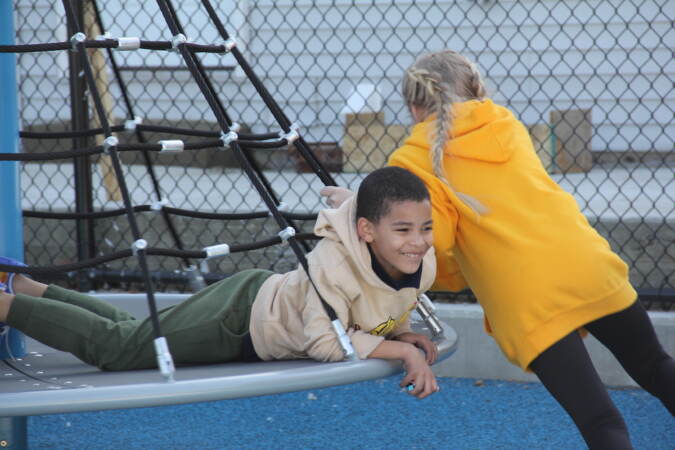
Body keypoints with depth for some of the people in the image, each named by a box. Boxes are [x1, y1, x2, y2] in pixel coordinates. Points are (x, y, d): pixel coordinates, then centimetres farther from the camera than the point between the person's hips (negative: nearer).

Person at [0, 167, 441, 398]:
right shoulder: (335, 259, -38)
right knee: (115, 346, -1)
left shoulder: (422, 265, -14)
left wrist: (402, 334, -13)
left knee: (134, 332, 24)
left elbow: (384, 310, 7)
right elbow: (325, 342, -41)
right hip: (240, 316, -8)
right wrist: (401, 350, -36)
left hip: (268, 297, 8)